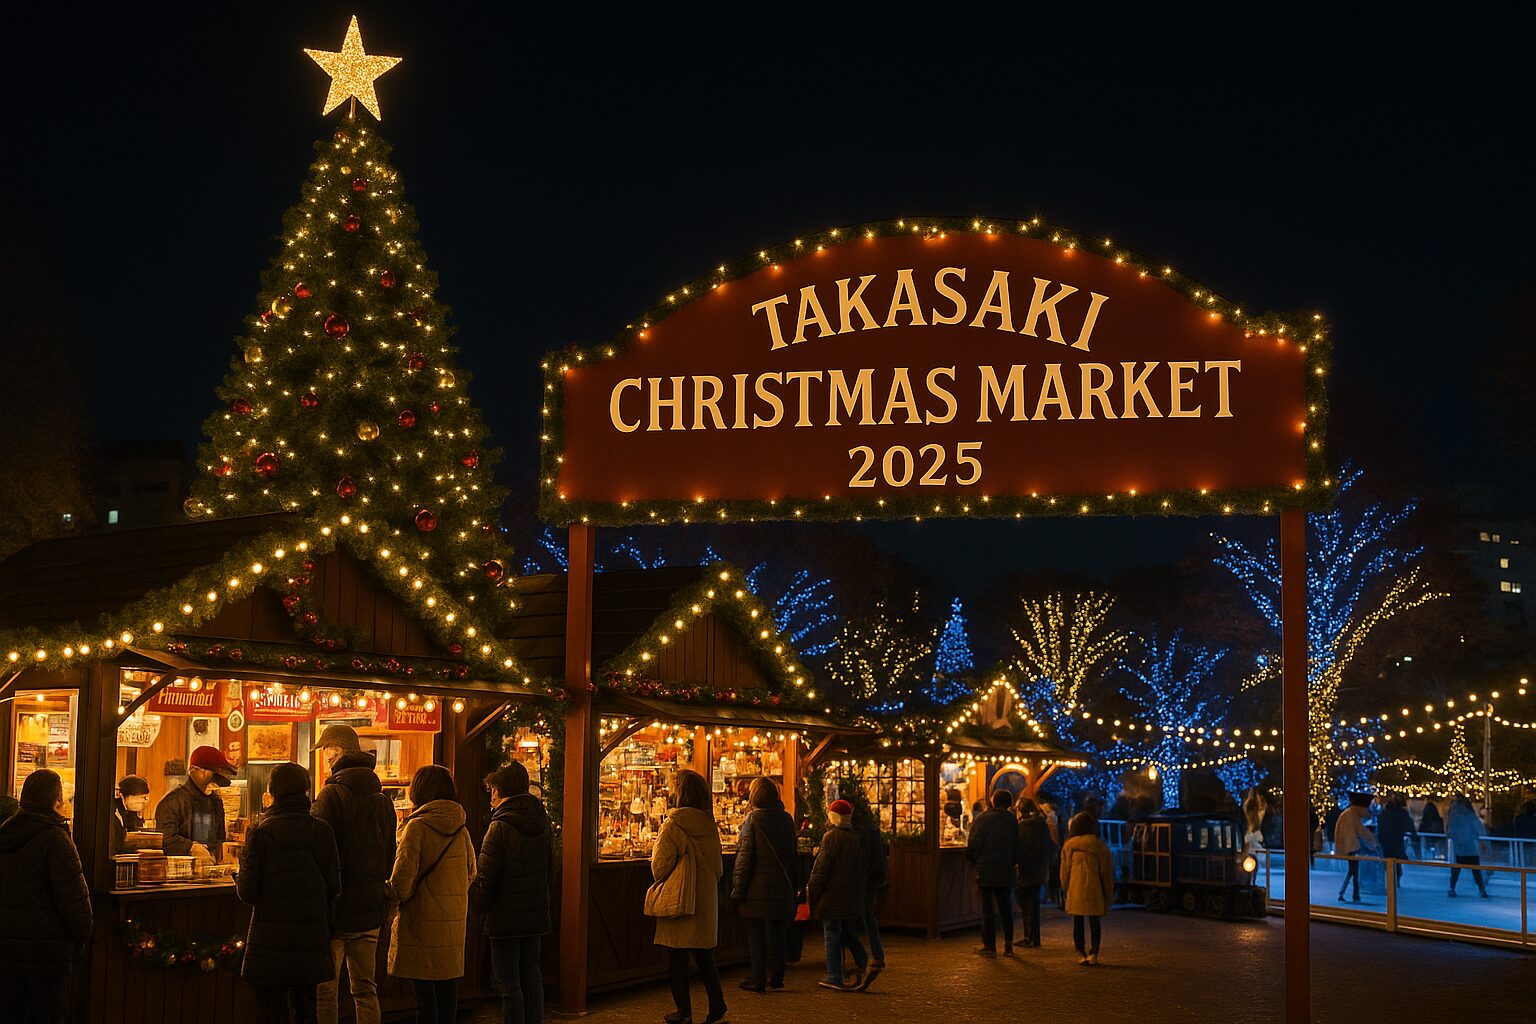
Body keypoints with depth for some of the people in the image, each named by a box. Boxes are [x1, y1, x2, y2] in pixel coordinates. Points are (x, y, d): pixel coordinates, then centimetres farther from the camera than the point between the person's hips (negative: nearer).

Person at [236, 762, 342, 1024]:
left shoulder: (261, 832, -10)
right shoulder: (321, 831, -3)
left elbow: (247, 893, -9)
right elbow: (334, 887, 0)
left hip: (270, 940, -3)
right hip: (310, 938, 3)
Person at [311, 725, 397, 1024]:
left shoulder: (332, 794, -11)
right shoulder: (382, 798, 10)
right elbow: (389, 856, 14)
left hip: (336, 909, -6)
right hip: (370, 909, 6)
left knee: (325, 991, 0)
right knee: (365, 990, 12)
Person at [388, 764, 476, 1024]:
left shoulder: (418, 826, -12)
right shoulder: (460, 829, 7)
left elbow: (403, 876, -16)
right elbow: (470, 872, 14)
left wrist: (393, 901, -1)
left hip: (423, 919, -6)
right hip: (454, 919, 6)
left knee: (425, 988, -2)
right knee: (448, 985, 13)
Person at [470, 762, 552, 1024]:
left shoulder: (500, 827, -15)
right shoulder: (542, 823, 6)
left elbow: (484, 877, -13)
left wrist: (478, 905, 2)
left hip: (506, 916, -7)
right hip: (535, 914, 7)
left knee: (509, 983, -2)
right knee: (532, 977, 14)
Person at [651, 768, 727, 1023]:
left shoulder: (673, 825, -15)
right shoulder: (709, 825, 3)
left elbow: (660, 865, -14)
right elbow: (719, 867, 11)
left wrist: (662, 882, 6)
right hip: (706, 899, 6)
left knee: (677, 958, 4)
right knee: (704, 956, 16)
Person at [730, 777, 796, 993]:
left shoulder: (754, 819, -12)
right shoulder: (786, 818, 5)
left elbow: (744, 856, -13)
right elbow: (792, 853, 12)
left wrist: (738, 890, -10)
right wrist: (794, 885, 20)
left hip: (758, 887, -5)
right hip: (782, 887, 5)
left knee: (756, 934, 2)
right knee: (777, 932, 13)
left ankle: (757, 978, 4)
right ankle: (776, 976, 17)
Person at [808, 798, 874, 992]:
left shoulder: (831, 837, -13)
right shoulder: (857, 838, 8)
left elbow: (820, 869, -14)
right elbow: (865, 869, 14)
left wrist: (812, 893, -5)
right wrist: (861, 892, 22)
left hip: (833, 898, -7)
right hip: (853, 900, 7)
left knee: (833, 938, 1)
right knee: (849, 936, 17)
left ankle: (835, 978, 4)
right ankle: (864, 965, 2)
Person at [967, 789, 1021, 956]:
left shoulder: (983, 818, -6)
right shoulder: (1012, 820, 3)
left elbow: (973, 844, -8)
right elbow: (1017, 846, 6)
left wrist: (973, 861, 7)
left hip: (986, 869, -3)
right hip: (1006, 870, 3)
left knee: (987, 908, 1)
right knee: (1005, 908, 11)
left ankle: (989, 945, 1)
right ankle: (1008, 944, 10)